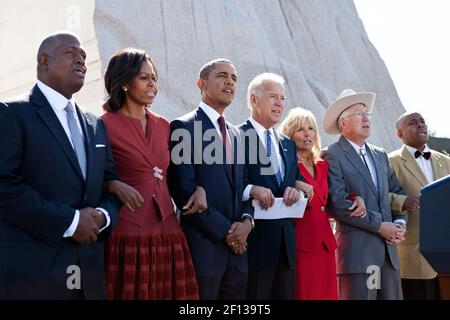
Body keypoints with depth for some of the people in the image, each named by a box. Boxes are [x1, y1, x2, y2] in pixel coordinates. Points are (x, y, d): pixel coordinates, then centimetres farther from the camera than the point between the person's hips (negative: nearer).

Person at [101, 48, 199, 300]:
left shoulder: (163, 125, 14)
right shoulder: (106, 125, -4)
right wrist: (114, 185, -19)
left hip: (167, 231, 5)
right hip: (127, 232, -5)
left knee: (168, 291, 7)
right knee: (131, 291, 1)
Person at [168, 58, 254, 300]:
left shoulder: (235, 134, 17)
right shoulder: (183, 127, -5)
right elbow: (184, 190, -14)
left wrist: (246, 220, -3)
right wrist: (224, 230, -12)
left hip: (237, 247, 7)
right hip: (203, 245, -6)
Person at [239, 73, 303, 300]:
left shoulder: (288, 144, 19)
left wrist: (295, 191, -4)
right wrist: (251, 190, -26)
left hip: (286, 243, 7)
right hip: (255, 240, -7)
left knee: (285, 295, 11)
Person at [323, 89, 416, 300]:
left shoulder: (380, 155, 18)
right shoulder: (333, 155, -5)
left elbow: (397, 192, 21)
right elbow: (338, 203, -14)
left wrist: (400, 223, 1)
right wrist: (379, 225, -12)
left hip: (388, 248, 7)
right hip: (356, 249, -6)